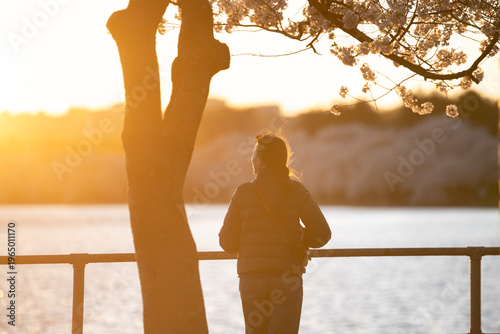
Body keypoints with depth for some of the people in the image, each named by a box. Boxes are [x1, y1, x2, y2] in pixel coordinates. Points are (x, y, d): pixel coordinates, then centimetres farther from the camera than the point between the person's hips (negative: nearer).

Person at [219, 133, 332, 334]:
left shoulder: (243, 193, -2)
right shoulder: (296, 191, -1)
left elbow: (228, 243, 0)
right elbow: (322, 234, -5)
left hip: (251, 279, 1)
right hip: (286, 278, -1)